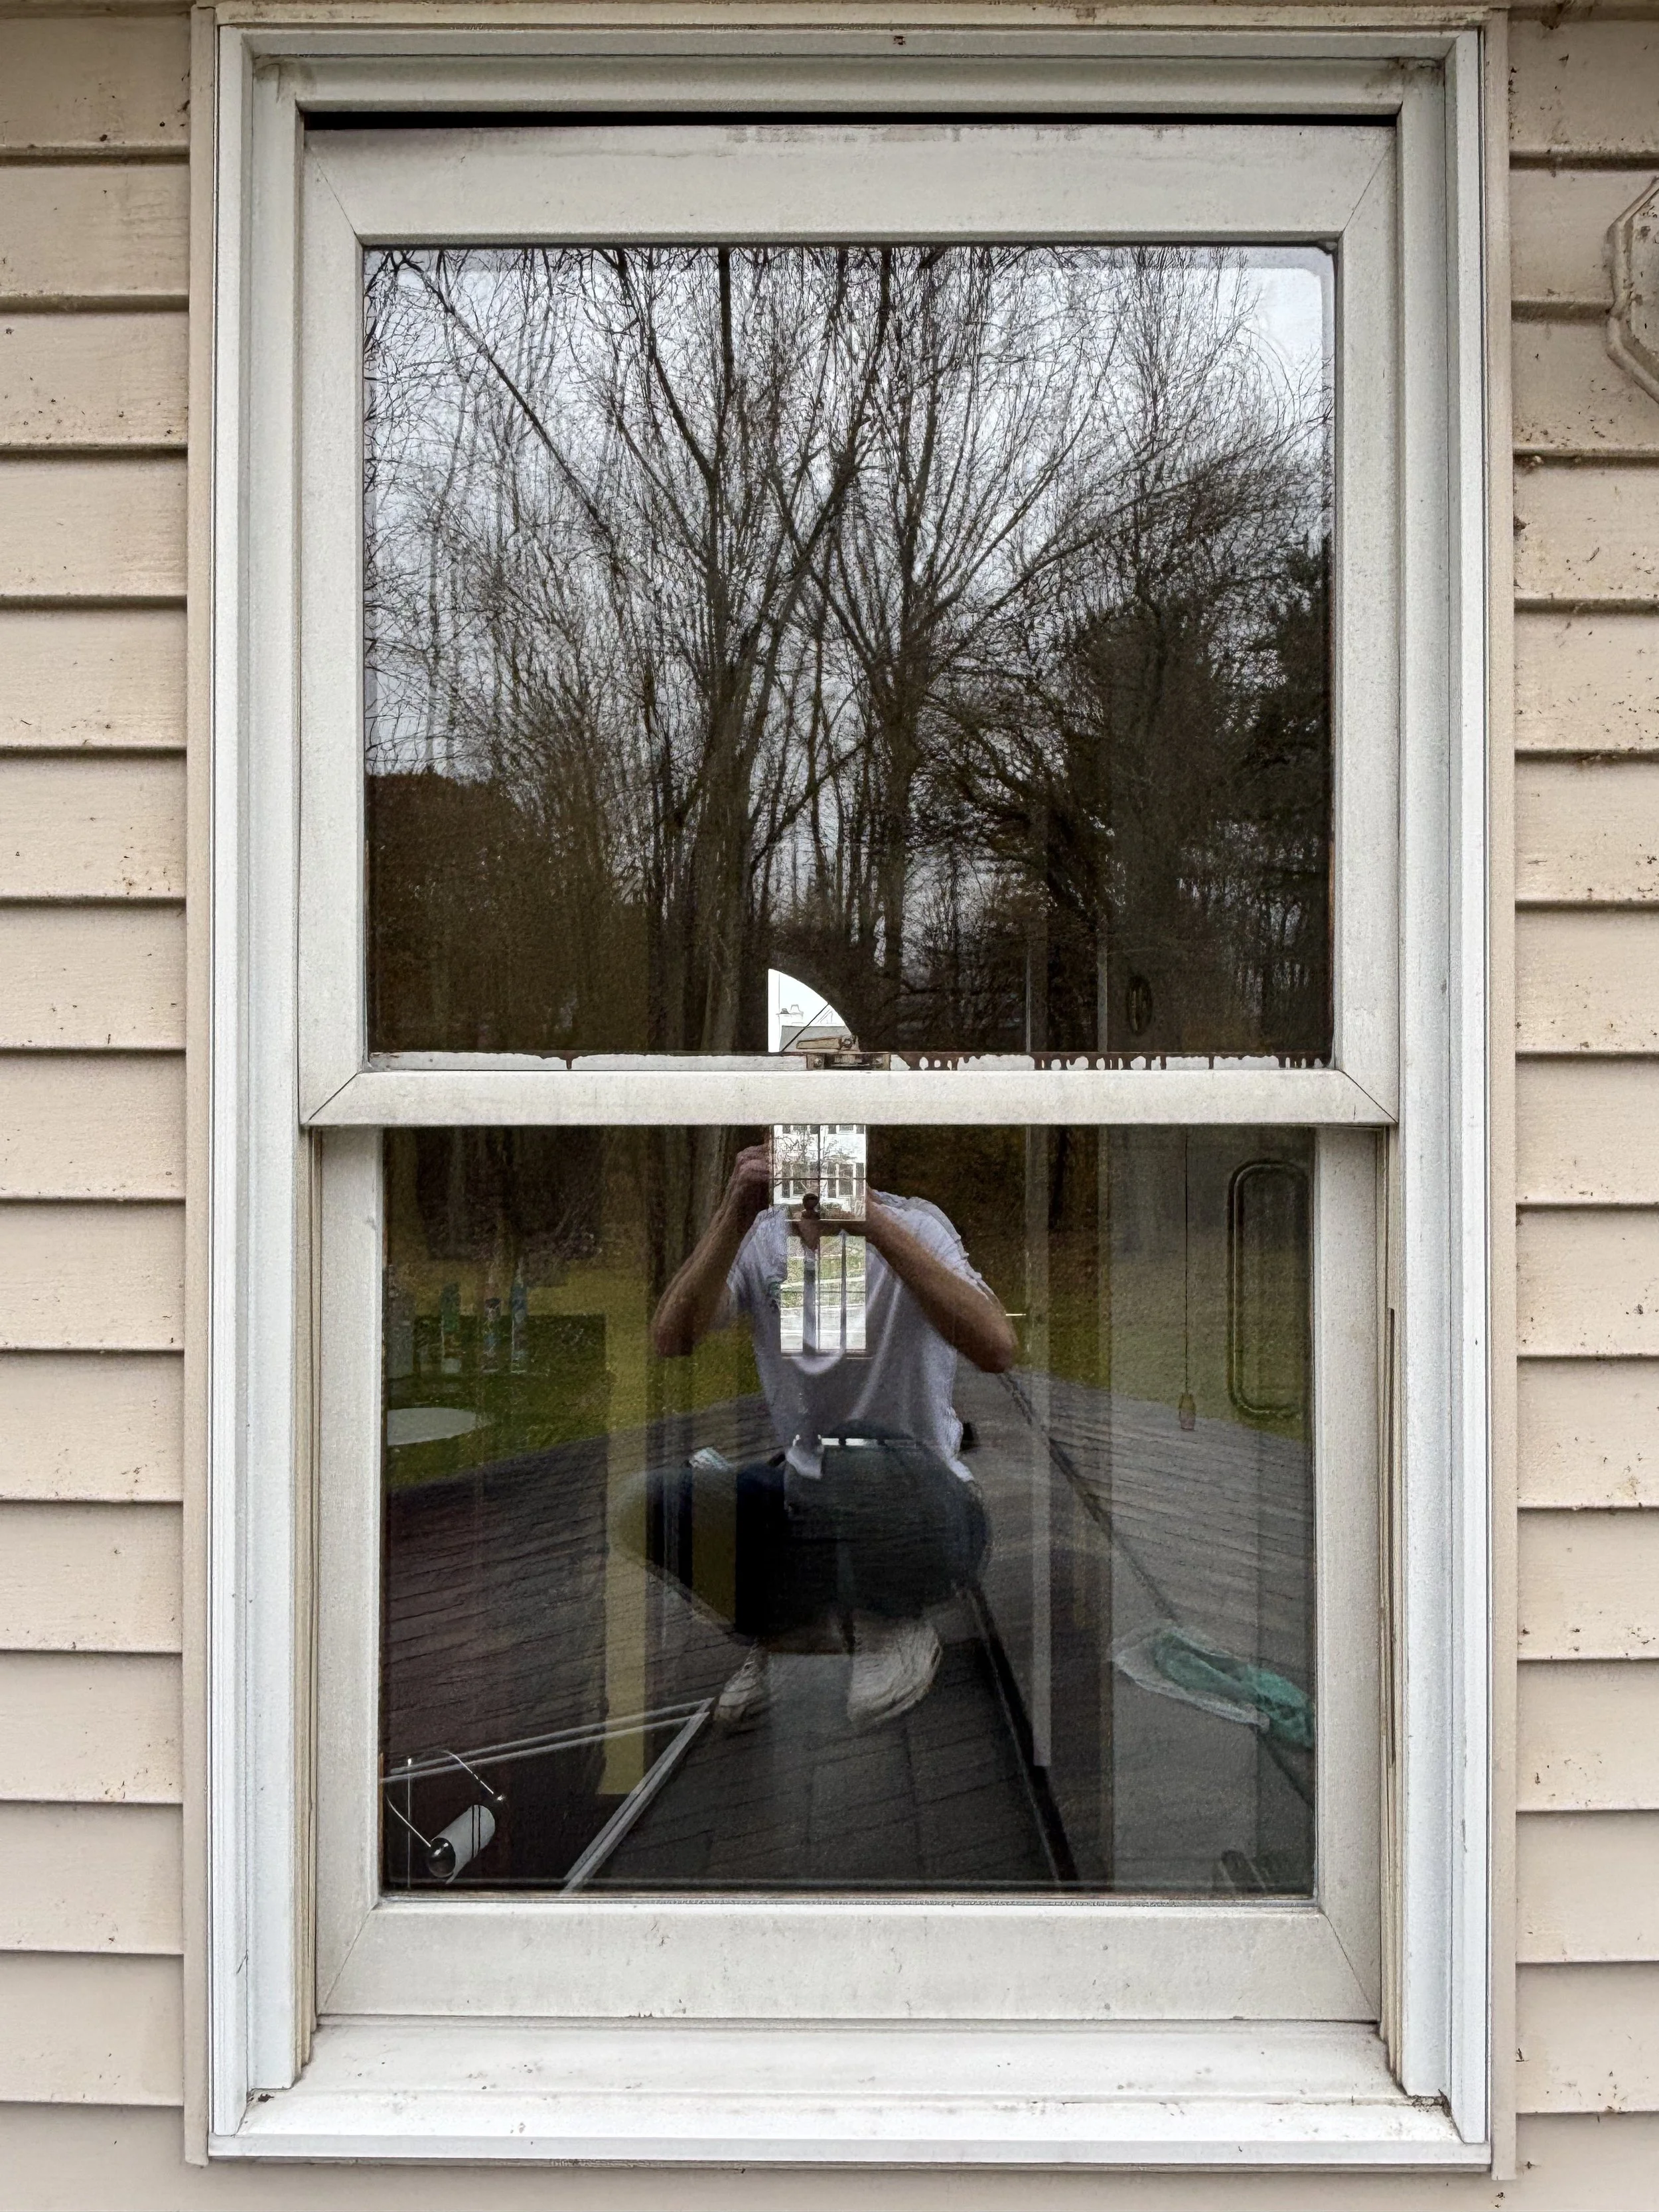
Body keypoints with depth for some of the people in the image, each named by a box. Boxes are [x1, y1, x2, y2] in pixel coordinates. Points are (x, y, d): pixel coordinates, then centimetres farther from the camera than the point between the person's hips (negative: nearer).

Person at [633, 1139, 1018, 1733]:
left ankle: (896, 1623, -4)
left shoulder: (914, 1224, -11)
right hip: (802, 1492, 4)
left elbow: (996, 1350, -30)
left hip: (921, 1501, -4)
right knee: (654, 1505, -19)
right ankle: (791, 1625, 9)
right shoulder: (759, 1239, -1)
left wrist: (871, 1219, -35)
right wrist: (734, 1215, -31)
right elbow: (670, 1340, -18)